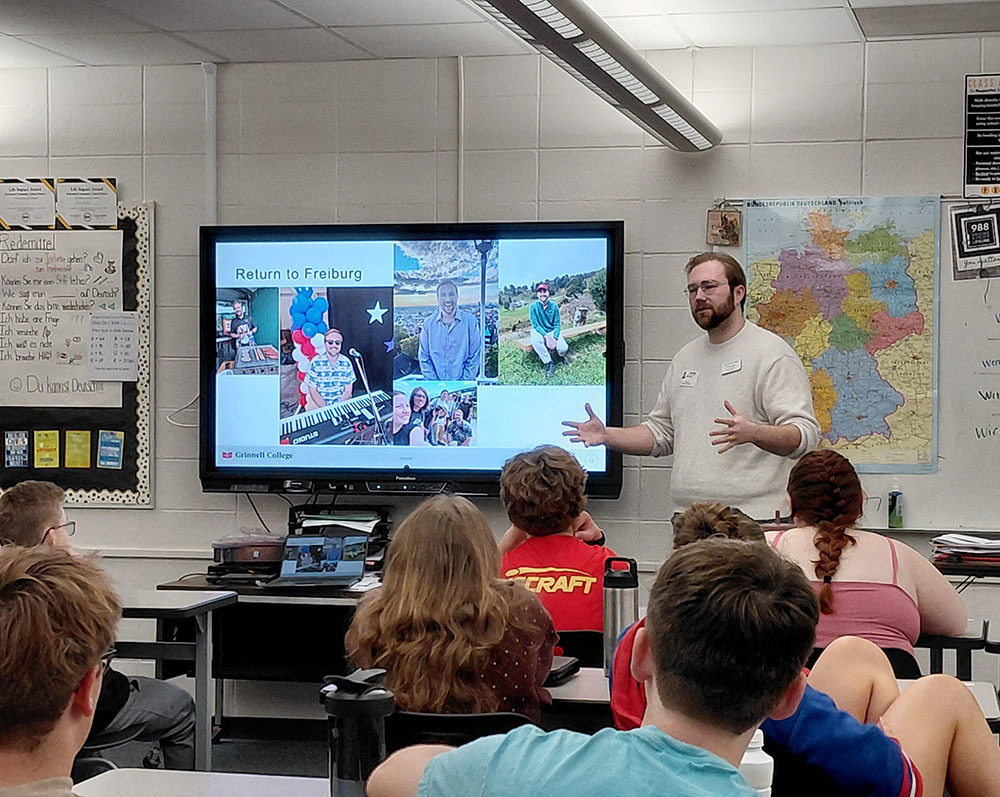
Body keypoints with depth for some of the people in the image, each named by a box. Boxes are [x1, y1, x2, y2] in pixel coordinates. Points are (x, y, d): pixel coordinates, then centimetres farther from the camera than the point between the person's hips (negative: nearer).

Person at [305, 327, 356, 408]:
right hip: (319, 404, -2)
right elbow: (313, 391, -7)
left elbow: (348, 390, 1)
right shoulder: (315, 363, -7)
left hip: (341, 404, 2)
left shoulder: (346, 363, -1)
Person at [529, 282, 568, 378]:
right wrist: (547, 337, -27)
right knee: (535, 339, -38)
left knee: (563, 348, -24)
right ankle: (549, 363, -22)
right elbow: (535, 325, -14)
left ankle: (561, 356, 18)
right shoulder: (533, 306, -9)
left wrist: (555, 339, -21)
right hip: (539, 331, -1)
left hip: (553, 331, 2)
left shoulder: (554, 306, -4)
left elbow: (557, 325, -3)